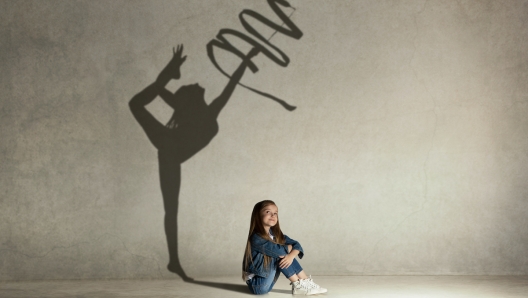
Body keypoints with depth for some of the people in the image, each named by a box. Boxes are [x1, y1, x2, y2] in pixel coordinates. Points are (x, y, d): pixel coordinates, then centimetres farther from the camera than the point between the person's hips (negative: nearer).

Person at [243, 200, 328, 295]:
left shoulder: (275, 234, 3)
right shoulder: (256, 238, -22)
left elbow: (296, 245, 0)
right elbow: (278, 250, -29)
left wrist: (291, 255, -23)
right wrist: (289, 247, -6)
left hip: (267, 283, 7)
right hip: (256, 284, -7)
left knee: (286, 255, -3)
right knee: (279, 255, -19)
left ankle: (306, 281, -4)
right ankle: (298, 285, -11)